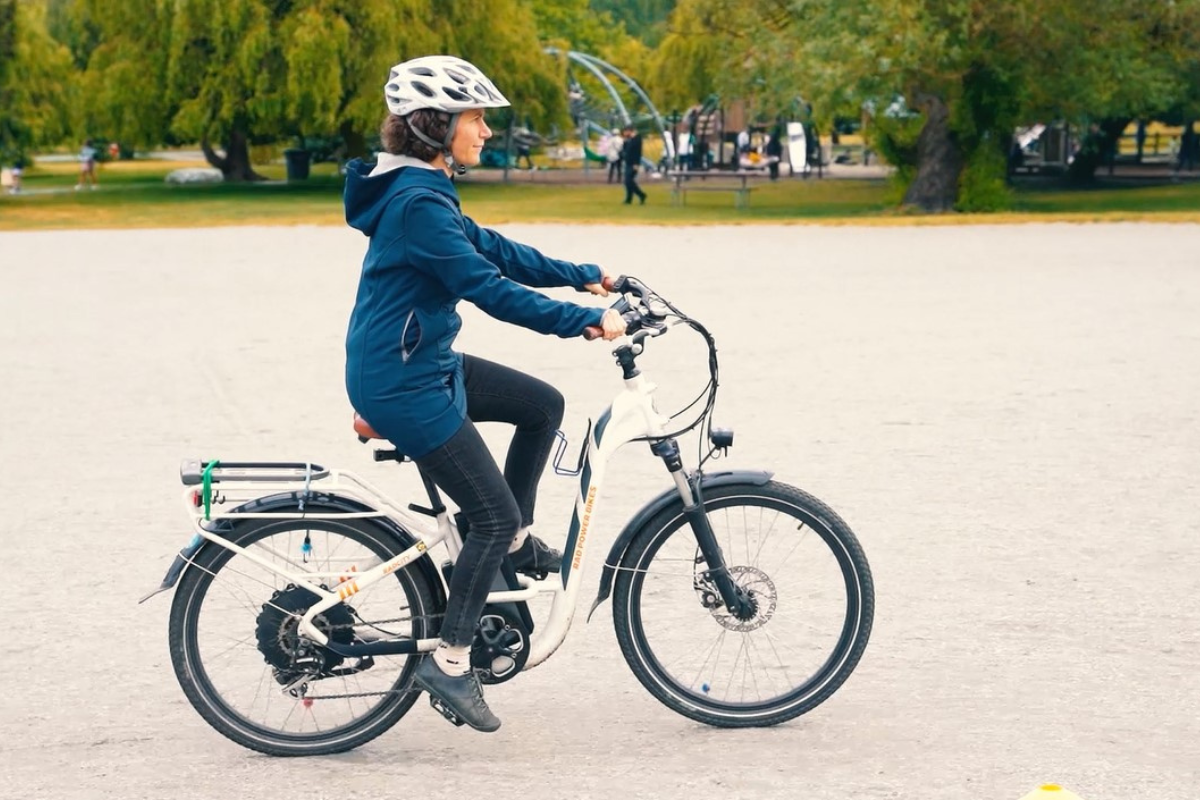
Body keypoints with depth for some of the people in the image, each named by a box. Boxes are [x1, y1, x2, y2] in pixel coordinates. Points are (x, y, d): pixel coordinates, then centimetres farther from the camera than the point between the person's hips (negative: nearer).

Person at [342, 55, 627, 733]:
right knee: (494, 516, -5)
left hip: (425, 364, 10)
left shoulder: (425, 193, 8)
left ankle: (515, 541, 27)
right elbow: (490, 289, -28)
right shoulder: (419, 205, -24)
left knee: (543, 405, 16)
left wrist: (586, 276, 11)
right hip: (401, 385, -10)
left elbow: (494, 250, 15)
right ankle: (450, 663, 2)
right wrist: (589, 321, -24)